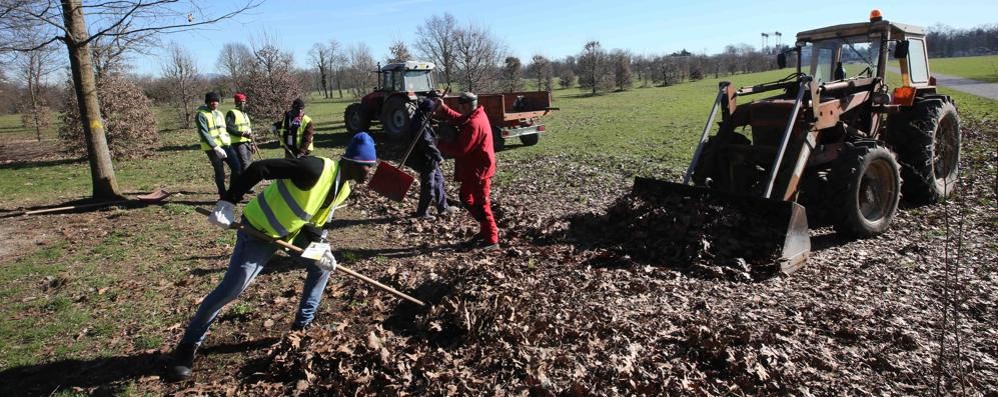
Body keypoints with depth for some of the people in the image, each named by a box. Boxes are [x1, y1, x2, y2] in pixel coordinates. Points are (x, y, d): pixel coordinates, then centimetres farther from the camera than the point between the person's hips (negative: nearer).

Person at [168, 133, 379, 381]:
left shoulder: (343, 189, -2)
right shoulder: (315, 169, -32)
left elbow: (315, 220, 6)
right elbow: (258, 169, -31)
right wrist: (227, 203, -32)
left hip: (291, 231, 9)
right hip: (259, 230, -9)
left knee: (324, 264, 11)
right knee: (230, 290, -8)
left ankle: (303, 324, 23)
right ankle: (188, 345, 11)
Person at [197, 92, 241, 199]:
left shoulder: (219, 113, 17)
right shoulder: (201, 115, -7)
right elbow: (204, 134, -16)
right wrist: (216, 148, -24)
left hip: (226, 145, 6)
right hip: (212, 148, -6)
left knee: (237, 167, -1)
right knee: (220, 172, -1)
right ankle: (223, 196, 11)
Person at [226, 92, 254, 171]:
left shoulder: (245, 114, 21)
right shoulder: (232, 113, -5)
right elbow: (228, 128, -16)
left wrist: (252, 143, 19)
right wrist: (242, 133, -23)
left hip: (247, 142, 8)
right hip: (238, 143, -8)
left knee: (250, 163, 9)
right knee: (245, 164, -16)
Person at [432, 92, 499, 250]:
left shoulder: (473, 124, -24)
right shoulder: (474, 116, 8)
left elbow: (460, 149, -25)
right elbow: (456, 118, 17)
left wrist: (441, 144, -12)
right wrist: (442, 108, 2)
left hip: (478, 170, -11)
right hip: (473, 168, 11)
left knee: (480, 203, -5)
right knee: (466, 198, 18)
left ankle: (491, 240, 2)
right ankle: (487, 230, 26)